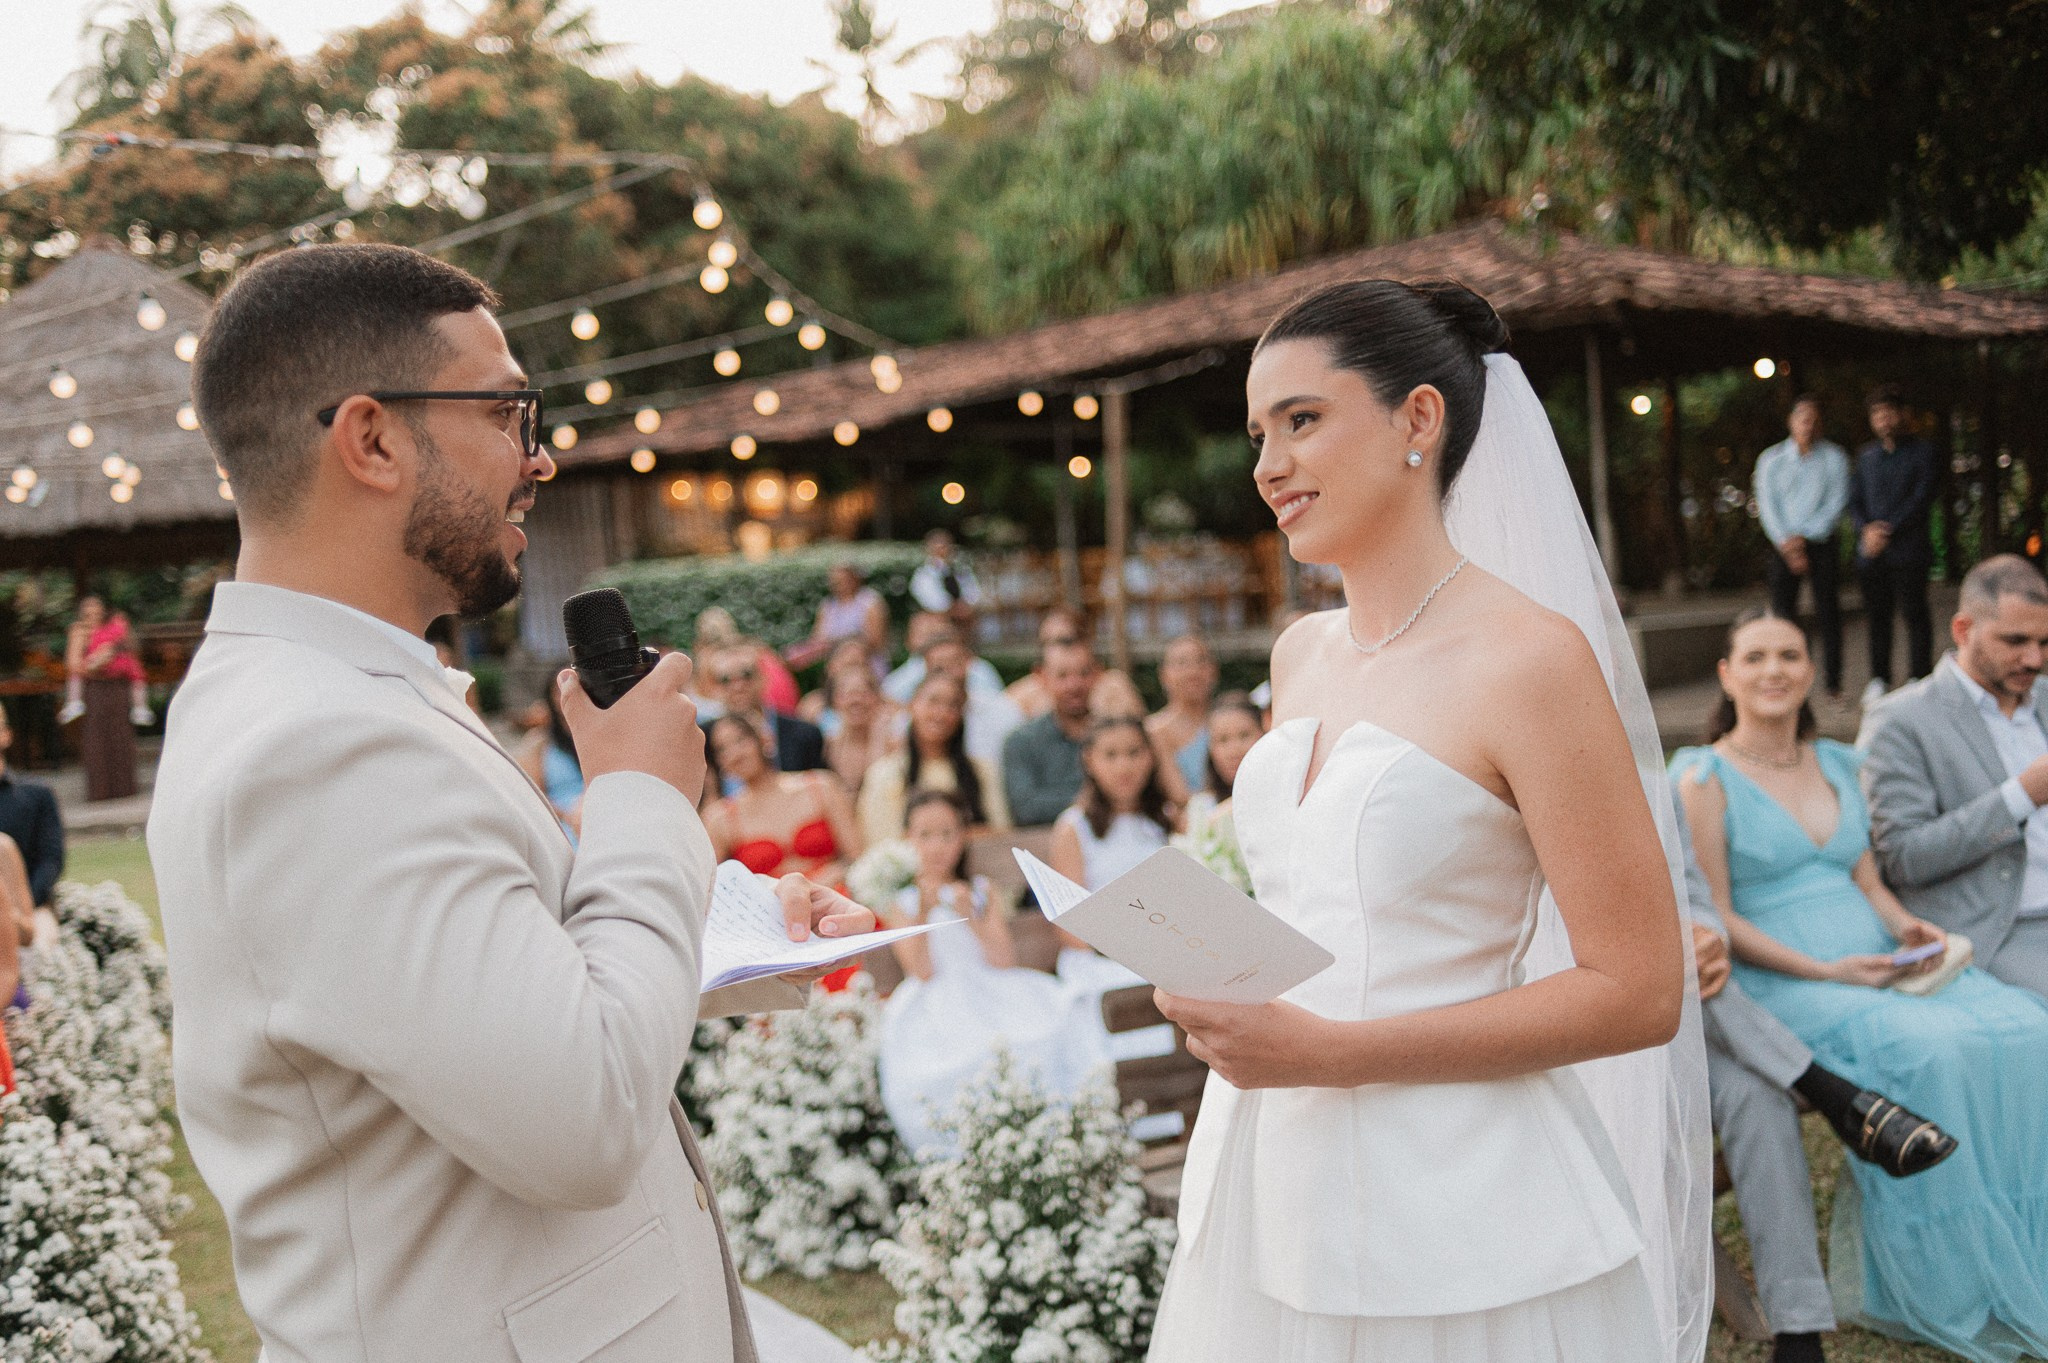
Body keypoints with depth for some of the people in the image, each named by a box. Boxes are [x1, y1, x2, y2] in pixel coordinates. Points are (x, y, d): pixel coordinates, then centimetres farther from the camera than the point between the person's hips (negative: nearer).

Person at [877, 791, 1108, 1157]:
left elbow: (1005, 960, 0)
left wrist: (971, 918, -14)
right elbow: (922, 972, -6)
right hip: (934, 1009, -2)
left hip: (988, 995, 3)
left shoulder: (982, 892, 14)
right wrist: (924, 913, -18)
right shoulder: (901, 903, 7)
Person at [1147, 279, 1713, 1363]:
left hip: (1455, 1218, -6)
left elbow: (1638, 992, -15)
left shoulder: (1528, 656, -14)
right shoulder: (1301, 656, 8)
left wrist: (1330, 1051, -19)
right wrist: (1207, 966, 2)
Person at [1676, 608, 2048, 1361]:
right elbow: (1714, 919, -7)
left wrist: (1906, 925, -4)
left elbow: (1869, 882, 19)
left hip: (1875, 961, 6)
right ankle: (1946, 1293, -18)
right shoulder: (1705, 778, -3)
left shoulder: (1838, 764, 17)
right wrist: (1825, 973, -16)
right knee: (1930, 1053, -32)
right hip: (1781, 983, -6)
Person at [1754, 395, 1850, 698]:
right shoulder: (1770, 459, 5)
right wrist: (1787, 543, -9)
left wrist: (1804, 538, -9)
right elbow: (1767, 505, 1)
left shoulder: (1834, 457, 3)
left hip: (1821, 543, 0)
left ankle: (1833, 681, 3)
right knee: (1782, 610, -4)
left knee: (1828, 611, -2)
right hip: (1784, 545, 1)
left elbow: (1837, 503, -1)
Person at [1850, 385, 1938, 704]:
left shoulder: (1922, 453, 1)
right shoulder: (1866, 455, 16)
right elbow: (1854, 498, 12)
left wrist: (1888, 532, -13)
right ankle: (1879, 677, 14)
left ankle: (1918, 676, 1)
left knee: (1914, 612, -4)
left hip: (1908, 549, -4)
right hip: (1870, 550, 4)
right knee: (1876, 614, 6)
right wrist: (1866, 529, -8)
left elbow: (1921, 499, -7)